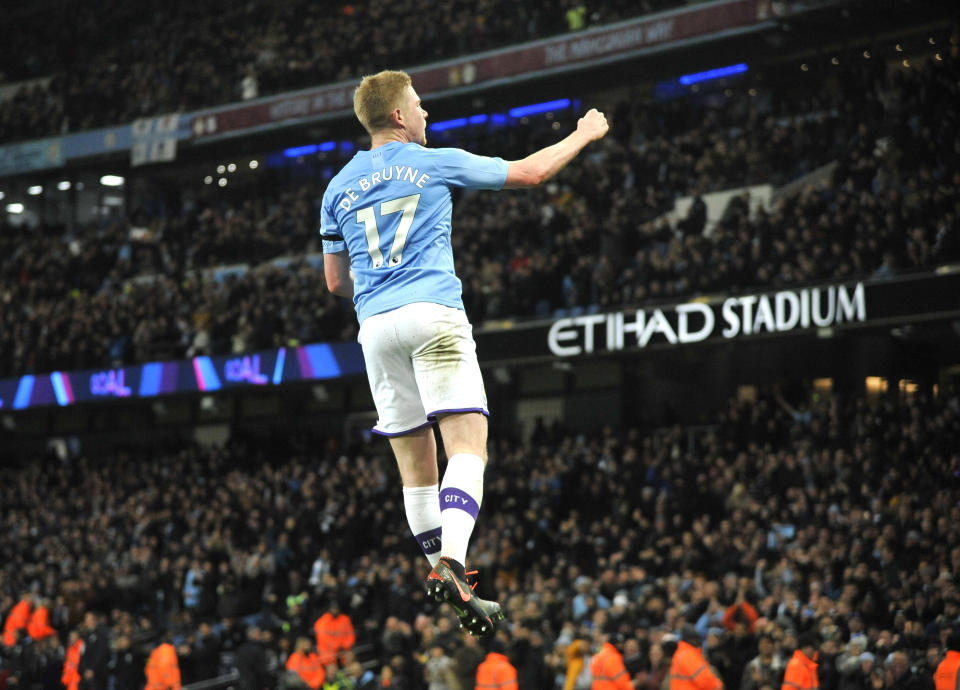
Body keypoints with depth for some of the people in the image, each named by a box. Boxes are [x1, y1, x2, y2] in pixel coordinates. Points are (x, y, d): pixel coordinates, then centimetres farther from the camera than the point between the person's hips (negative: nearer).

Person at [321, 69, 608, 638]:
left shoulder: (339, 188, 16)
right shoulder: (434, 163, 6)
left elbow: (336, 281, 21)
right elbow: (529, 171, 12)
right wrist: (584, 136, 27)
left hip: (376, 325, 5)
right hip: (434, 313, -5)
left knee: (415, 463, 9)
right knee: (468, 446, -12)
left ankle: (446, 580, 10)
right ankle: (450, 560, -33)